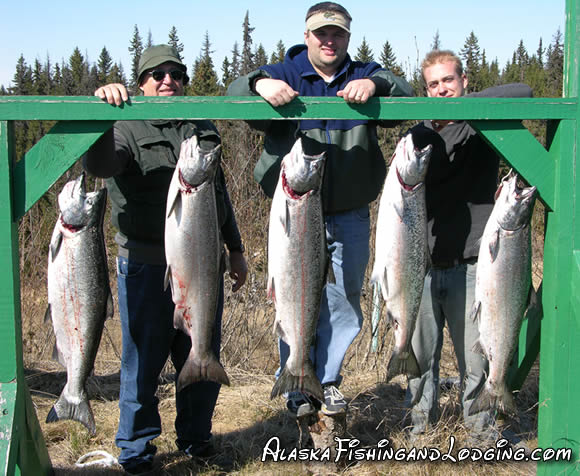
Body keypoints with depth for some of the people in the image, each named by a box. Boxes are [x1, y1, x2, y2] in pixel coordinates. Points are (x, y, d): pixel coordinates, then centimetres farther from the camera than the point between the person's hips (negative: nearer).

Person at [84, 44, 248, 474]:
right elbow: (99, 165, -25)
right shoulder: (128, 130, -3)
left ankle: (196, 437, 31)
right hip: (146, 267, -5)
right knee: (144, 360, 4)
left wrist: (235, 248, 22)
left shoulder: (204, 129, 14)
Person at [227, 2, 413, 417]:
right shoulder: (283, 75, 4)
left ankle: (328, 379, 31)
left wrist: (374, 85, -32)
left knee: (344, 303, 12)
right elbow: (235, 93, -10)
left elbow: (405, 93, -11)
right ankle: (298, 387, 23)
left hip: (350, 217, 2)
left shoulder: (365, 76, 6)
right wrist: (260, 83, -32)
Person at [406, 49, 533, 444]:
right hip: (423, 264, 3)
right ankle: (421, 424, 24)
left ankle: (483, 430, 18)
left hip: (470, 265, -2)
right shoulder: (418, 135, 12)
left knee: (476, 358, 2)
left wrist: (461, 102, -22)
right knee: (419, 355, 8)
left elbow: (523, 93, -15)